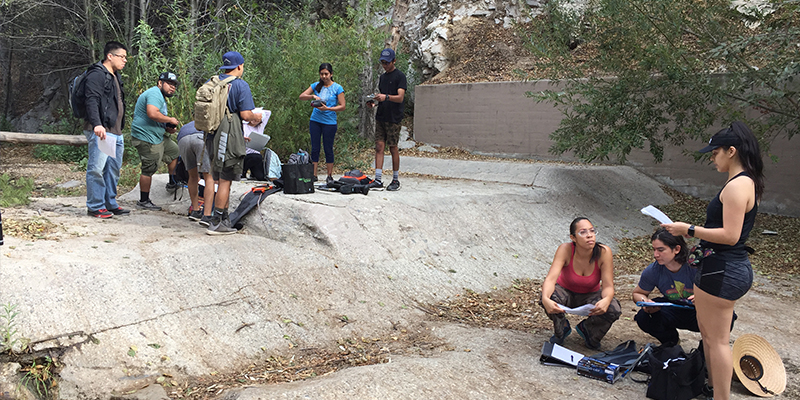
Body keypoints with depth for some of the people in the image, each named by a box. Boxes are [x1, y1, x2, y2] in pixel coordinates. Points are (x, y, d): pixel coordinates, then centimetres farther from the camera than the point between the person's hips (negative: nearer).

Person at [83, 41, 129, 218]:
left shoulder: (115, 76, 22)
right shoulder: (97, 75, -9)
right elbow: (92, 101, -21)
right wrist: (97, 124, -34)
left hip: (116, 132, 10)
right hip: (101, 131, -10)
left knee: (113, 169, 13)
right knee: (97, 169, -5)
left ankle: (110, 204, 21)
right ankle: (95, 206, 1)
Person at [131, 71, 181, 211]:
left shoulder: (161, 97, 19)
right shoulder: (155, 94, -16)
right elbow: (152, 114, -33)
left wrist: (167, 129, 10)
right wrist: (170, 120, -20)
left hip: (157, 136, 11)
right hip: (146, 138, -11)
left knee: (175, 151, 21)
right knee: (149, 170, -8)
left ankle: (173, 183, 34)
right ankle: (143, 201, 0)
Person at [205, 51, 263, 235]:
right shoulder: (240, 85, -8)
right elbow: (246, 114, -17)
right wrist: (256, 118, 6)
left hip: (212, 136, 7)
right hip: (230, 139, -7)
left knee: (221, 180, 15)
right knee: (225, 180, -2)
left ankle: (224, 219, 21)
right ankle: (216, 223, -2)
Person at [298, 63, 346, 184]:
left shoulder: (337, 88, -2)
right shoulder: (316, 86, 8)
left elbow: (342, 106, -6)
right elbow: (301, 96, 3)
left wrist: (327, 108, -17)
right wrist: (312, 96, -15)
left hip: (329, 122, -3)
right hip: (315, 120, 3)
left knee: (328, 149, 2)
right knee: (315, 148, 5)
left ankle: (329, 176, 10)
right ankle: (314, 175, 10)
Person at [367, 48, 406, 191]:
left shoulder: (400, 76, -5)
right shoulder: (382, 77, 18)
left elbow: (400, 97, -15)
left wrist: (386, 97, -31)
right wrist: (374, 102, 4)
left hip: (393, 118, -6)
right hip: (381, 117, 6)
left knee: (393, 148, -2)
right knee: (379, 146, 0)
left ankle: (396, 180, 8)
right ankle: (378, 179, -1)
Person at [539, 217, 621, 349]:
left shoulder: (603, 252, -25)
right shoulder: (565, 249, -28)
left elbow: (608, 286, -26)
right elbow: (551, 278, -38)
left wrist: (606, 300, -50)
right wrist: (545, 299, -59)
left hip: (591, 295, 1)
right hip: (566, 292, -1)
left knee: (613, 310, -28)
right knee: (551, 297, -35)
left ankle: (586, 329, 7)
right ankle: (561, 329, 1)